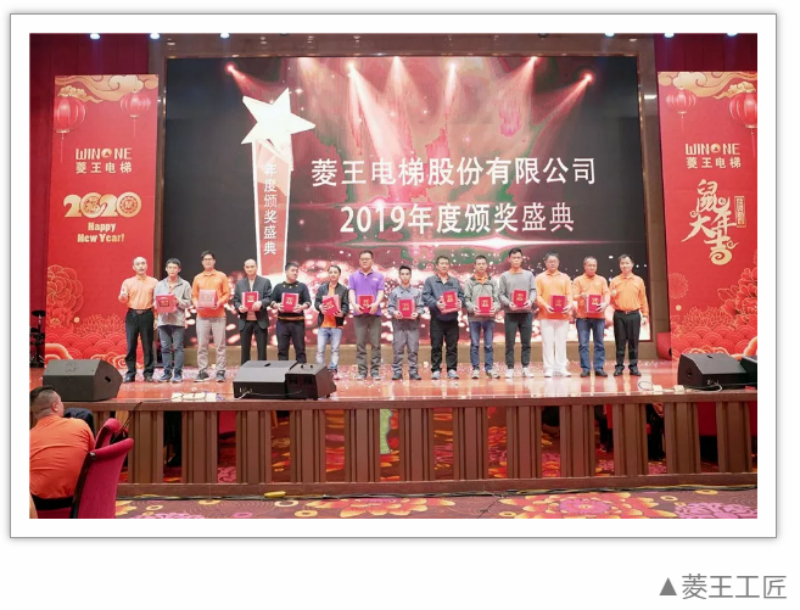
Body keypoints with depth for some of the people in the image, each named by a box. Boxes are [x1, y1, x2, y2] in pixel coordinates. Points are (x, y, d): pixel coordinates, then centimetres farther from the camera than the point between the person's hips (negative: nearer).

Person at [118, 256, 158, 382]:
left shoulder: (154, 282, 6)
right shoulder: (128, 282, 10)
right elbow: (123, 300, 6)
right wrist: (122, 296, -19)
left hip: (147, 315, -1)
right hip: (132, 315, 1)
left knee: (147, 345, 0)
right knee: (131, 345, 1)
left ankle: (148, 373, 6)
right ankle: (130, 373, 7)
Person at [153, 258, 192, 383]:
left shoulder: (185, 284, 4)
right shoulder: (160, 284, 11)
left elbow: (189, 302, 0)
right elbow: (154, 301, 10)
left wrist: (178, 301, -17)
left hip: (178, 320, -3)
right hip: (163, 320, 3)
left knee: (178, 347, -1)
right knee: (165, 347, 6)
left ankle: (178, 373, 3)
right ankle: (167, 372, 13)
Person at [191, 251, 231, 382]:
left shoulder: (221, 276, 7)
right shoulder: (197, 278, 13)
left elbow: (227, 294, 2)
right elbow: (194, 295, 11)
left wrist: (219, 303, -14)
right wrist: (197, 304, -9)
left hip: (218, 315, -2)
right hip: (202, 316, 2)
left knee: (220, 345, -2)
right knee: (201, 345, 2)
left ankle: (220, 372, 2)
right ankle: (202, 371, 9)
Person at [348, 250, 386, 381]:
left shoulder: (379, 276, 9)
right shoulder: (353, 276, 11)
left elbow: (381, 292, -1)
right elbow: (351, 292, 1)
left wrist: (376, 304, -22)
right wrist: (354, 304, -19)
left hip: (374, 313, 0)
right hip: (359, 313, 1)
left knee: (375, 343, 0)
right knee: (360, 343, 1)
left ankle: (375, 371, 5)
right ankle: (361, 371, 5)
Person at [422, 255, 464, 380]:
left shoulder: (455, 281, 18)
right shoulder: (430, 280, 6)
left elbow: (461, 295, 12)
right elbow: (426, 297, -5)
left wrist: (460, 303, -10)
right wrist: (436, 304, -20)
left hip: (452, 318, 3)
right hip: (437, 318, -3)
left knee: (452, 346, 4)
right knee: (436, 345, 0)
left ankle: (452, 369, 10)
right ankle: (436, 370, 6)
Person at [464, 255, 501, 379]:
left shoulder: (493, 281, 11)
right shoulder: (469, 282, 5)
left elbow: (497, 298, 6)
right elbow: (466, 299, -1)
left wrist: (495, 308, -14)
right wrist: (472, 308, -19)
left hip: (489, 317, 1)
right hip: (474, 317, -1)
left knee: (489, 344, 5)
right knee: (475, 344, 2)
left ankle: (489, 368, 12)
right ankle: (475, 368, 8)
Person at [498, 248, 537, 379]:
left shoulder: (529, 274, 13)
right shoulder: (504, 276, 8)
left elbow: (534, 290, 5)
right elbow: (501, 294, 1)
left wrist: (530, 301, -15)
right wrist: (508, 303, -17)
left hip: (526, 312, 2)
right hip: (510, 313, -1)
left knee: (526, 342, 5)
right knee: (510, 342, 0)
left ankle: (526, 367, 11)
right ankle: (510, 368, 4)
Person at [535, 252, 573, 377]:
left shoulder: (565, 277, 13)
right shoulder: (540, 277, 7)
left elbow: (569, 294, 7)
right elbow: (537, 295, -1)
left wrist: (569, 305, -13)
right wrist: (545, 305, -17)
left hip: (562, 315, 2)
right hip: (546, 315, -2)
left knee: (561, 342, 3)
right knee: (547, 342, -2)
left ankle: (561, 367, 8)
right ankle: (549, 368, 2)